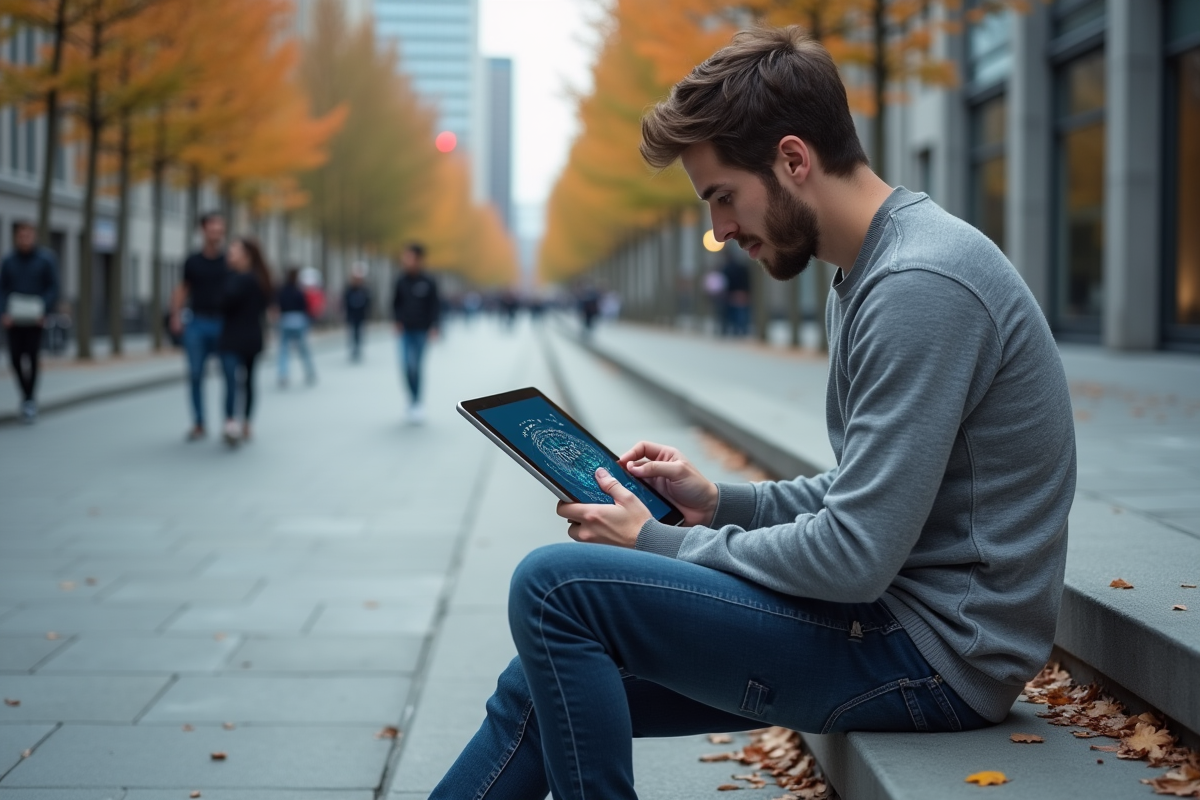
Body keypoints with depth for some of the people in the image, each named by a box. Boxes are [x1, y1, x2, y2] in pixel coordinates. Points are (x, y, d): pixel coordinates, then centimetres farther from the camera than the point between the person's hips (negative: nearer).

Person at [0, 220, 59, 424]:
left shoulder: (46, 260, -1)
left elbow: (53, 289, -2)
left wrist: (42, 312, -15)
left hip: (36, 320, -2)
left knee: (32, 358, -9)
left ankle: (30, 400, 0)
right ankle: (26, 393, 21)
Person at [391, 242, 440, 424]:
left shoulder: (428, 282, -8)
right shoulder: (402, 280, 1)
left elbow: (434, 305, -4)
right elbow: (396, 302, 12)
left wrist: (433, 327, -10)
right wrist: (397, 320, 0)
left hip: (422, 330, -3)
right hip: (406, 330, 3)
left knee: (416, 366, -2)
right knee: (406, 366, -5)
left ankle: (416, 403, 10)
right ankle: (413, 400, 12)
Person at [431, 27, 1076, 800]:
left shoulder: (921, 286, -21)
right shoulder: (869, 274, 13)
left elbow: (855, 557, -24)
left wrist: (659, 544, -11)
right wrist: (720, 501, 7)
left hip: (933, 650, -10)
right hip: (891, 606, 10)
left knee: (555, 586, -15)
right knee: (547, 688, 6)